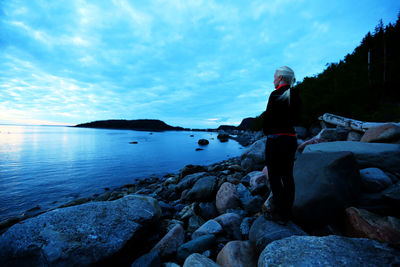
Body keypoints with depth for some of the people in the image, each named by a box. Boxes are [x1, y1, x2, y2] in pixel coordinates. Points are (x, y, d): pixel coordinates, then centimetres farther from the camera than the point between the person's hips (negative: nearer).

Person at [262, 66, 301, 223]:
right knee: (287, 176, 15)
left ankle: (280, 214, 12)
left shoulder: (276, 95, -13)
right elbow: (295, 118, 15)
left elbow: (267, 119, -10)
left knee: (274, 177, 2)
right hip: (291, 138, 8)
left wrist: (267, 132, 7)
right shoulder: (295, 96, 11)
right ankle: (287, 211, 28)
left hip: (276, 140, -8)